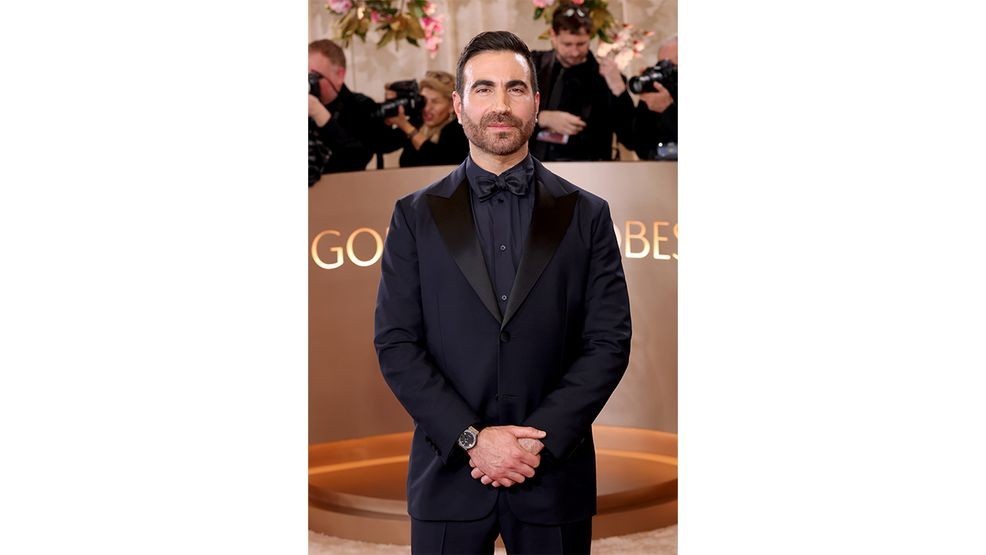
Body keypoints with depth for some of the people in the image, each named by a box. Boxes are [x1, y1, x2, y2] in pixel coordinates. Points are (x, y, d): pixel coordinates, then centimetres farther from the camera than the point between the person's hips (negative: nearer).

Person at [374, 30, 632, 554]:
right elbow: (395, 344, -2)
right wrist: (472, 437, -12)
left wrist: (539, 440, -12)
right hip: (449, 473, 0)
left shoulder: (586, 215, 4)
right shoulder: (416, 215, 3)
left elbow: (609, 342, -1)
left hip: (554, 474, 0)